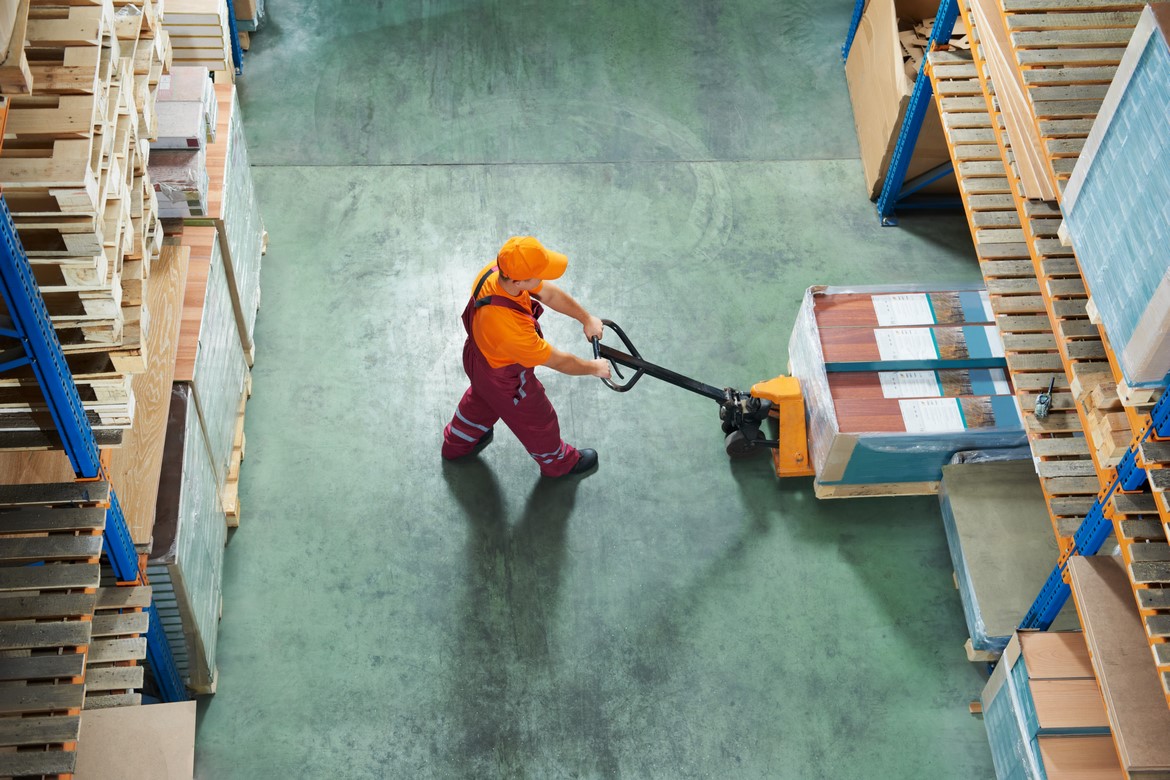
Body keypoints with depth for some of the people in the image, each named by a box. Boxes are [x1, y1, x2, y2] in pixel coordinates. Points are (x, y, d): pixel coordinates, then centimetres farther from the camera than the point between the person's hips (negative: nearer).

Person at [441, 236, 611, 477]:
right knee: (537, 422, 24)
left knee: (480, 400, 38)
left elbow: (550, 294, -10)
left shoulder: (496, 270, -28)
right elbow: (558, 361, -31)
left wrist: (587, 319, -6)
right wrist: (594, 368, -14)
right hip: (505, 380, -7)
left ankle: (457, 444, 66)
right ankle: (558, 462, 56)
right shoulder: (511, 328, -49)